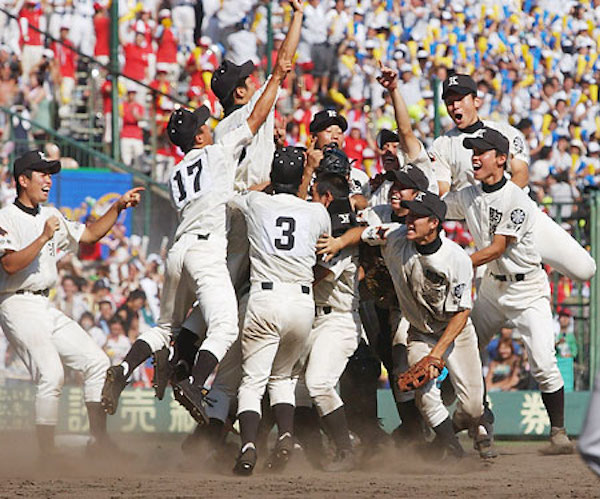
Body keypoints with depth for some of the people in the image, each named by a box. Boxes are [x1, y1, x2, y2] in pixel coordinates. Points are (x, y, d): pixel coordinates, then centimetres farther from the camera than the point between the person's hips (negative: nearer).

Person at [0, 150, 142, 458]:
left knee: (96, 362, 2)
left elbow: (90, 234, 23)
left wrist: (118, 207, 13)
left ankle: (99, 441, 6)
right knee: (51, 374, -21)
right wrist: (44, 238, -24)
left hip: (45, 307, 9)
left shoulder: (50, 216, 17)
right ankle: (47, 453, -14)